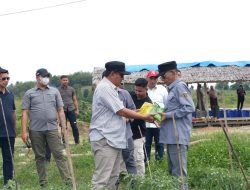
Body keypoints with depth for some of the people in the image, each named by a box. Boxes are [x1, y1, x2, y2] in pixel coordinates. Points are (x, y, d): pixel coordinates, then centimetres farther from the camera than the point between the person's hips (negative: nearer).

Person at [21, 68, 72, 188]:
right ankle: (43, 182, 16)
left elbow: (60, 110, 9)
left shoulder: (54, 91, 9)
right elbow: (25, 113, 2)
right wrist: (24, 131, -5)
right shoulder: (29, 94, 5)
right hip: (35, 130, 0)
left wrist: (64, 127, 2)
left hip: (52, 128, 0)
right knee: (39, 157, 8)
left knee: (59, 154, -3)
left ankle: (68, 181, -3)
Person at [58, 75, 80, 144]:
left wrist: (77, 110, 5)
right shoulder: (58, 90, 1)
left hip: (71, 109, 1)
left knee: (74, 126, -3)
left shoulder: (71, 89, 7)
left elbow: (74, 100, 11)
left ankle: (77, 141, 4)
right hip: (63, 110, -1)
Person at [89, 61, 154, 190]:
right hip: (105, 140, -11)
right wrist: (145, 117, -7)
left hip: (113, 139, 11)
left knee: (113, 177, 13)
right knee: (102, 179, -11)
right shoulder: (105, 88, -14)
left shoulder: (109, 88, 18)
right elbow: (121, 111, -15)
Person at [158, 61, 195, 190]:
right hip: (172, 135, 10)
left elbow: (189, 107, -20)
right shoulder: (172, 88, 19)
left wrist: (167, 115, -18)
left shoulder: (180, 86, -10)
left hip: (178, 135, -10)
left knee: (179, 172, -6)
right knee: (172, 170, 15)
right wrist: (162, 113, 8)